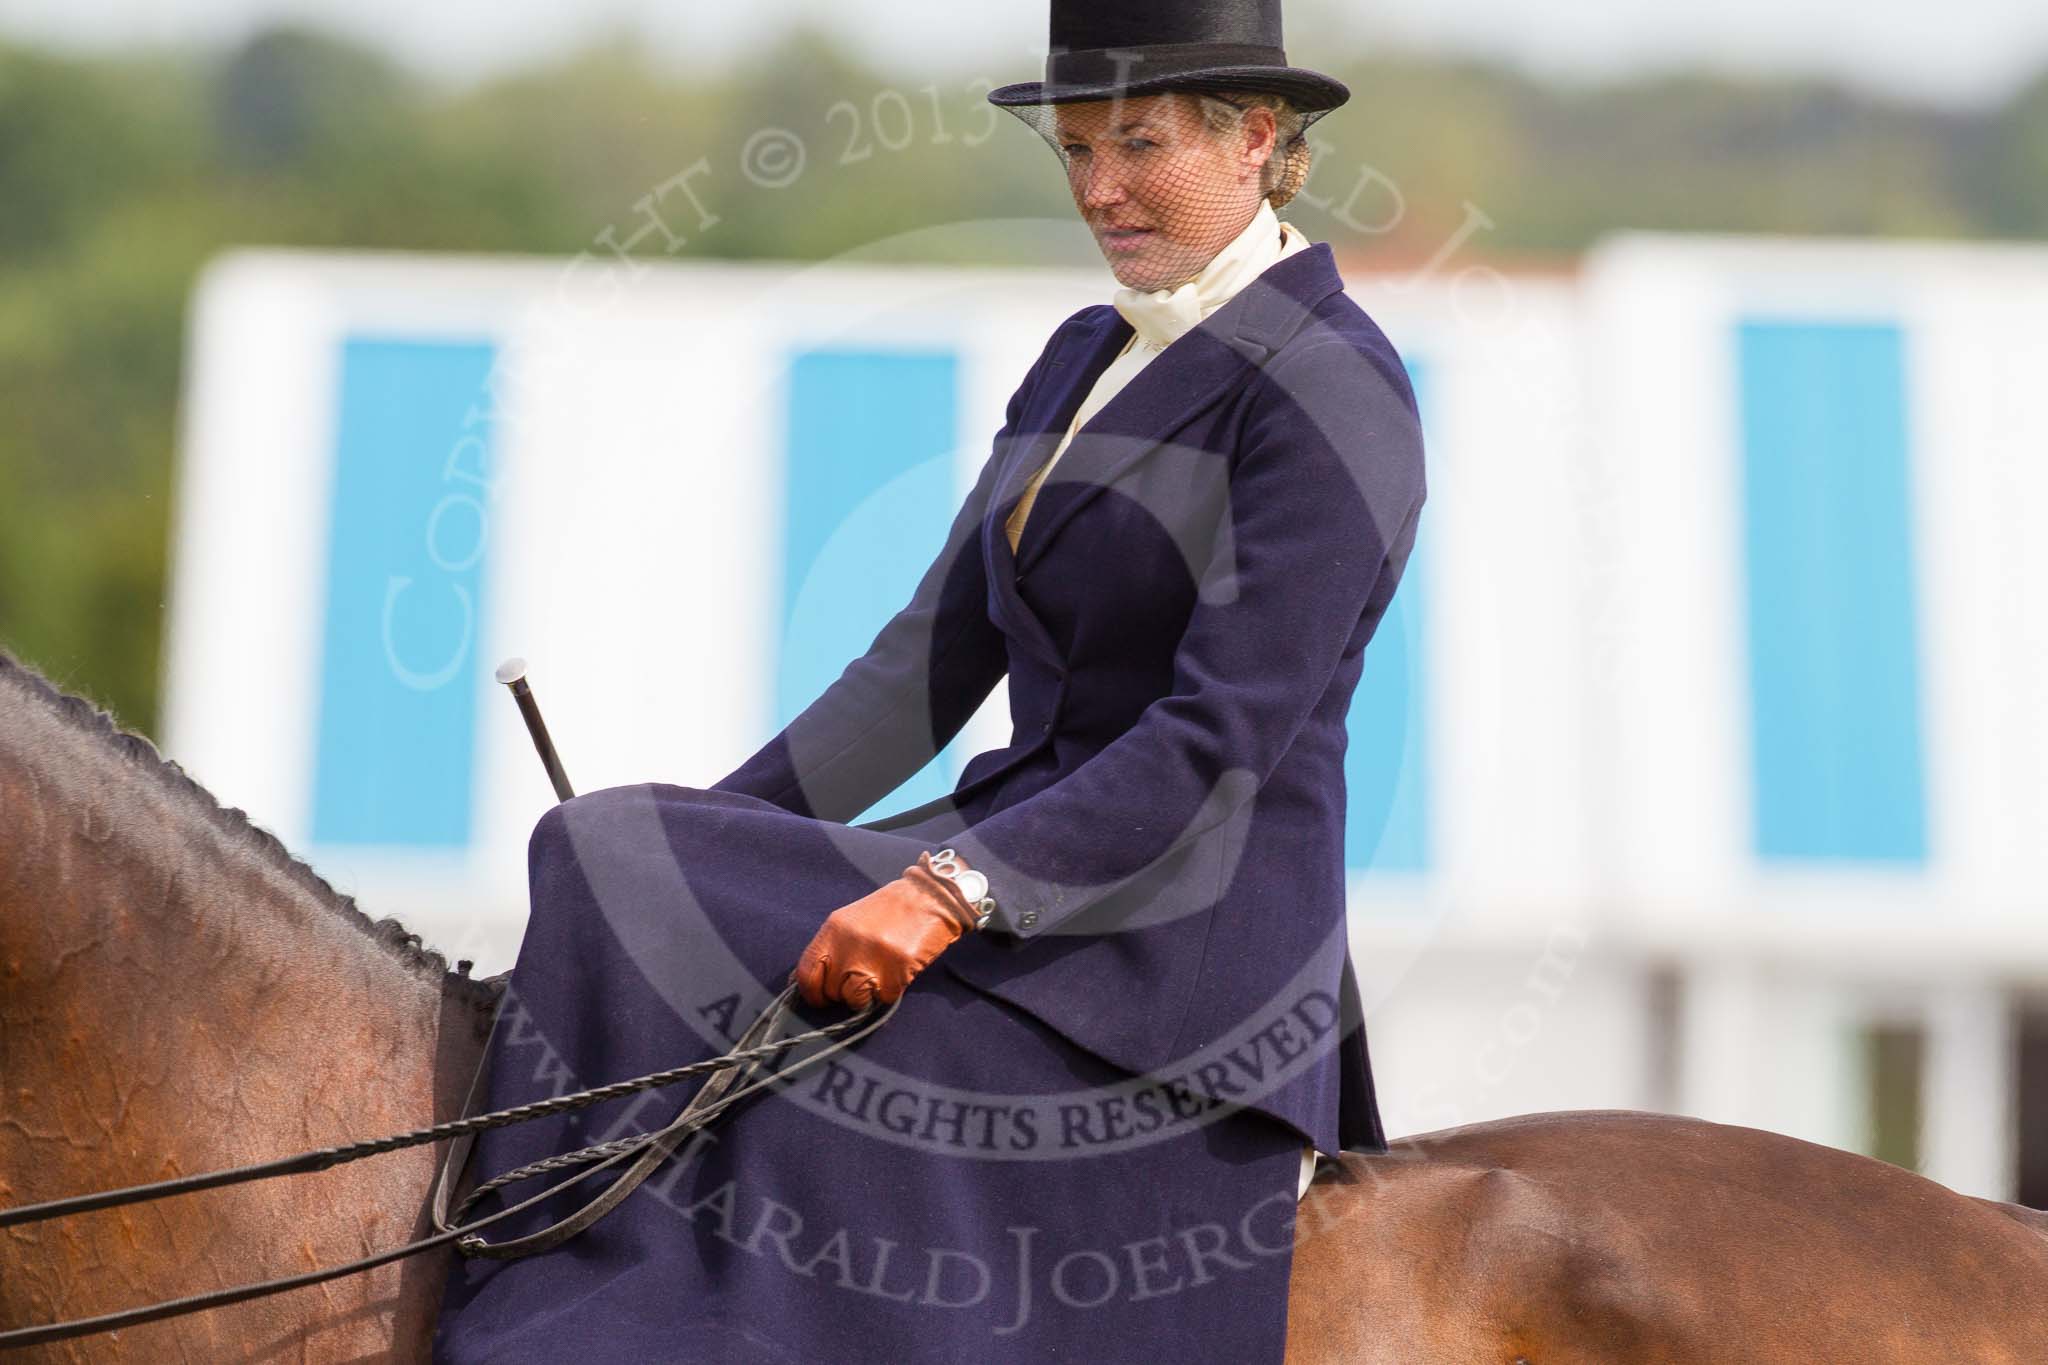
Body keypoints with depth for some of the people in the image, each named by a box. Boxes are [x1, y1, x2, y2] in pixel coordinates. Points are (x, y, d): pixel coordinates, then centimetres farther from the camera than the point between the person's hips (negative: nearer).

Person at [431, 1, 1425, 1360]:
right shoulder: (1085, 359, 16)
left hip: (1186, 934, -9)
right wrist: (714, 832, 5)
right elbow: (932, 660, 15)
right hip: (1034, 873, 9)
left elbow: (1221, 738, -20)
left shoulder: (1333, 389, -12)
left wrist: (952, 890, -28)